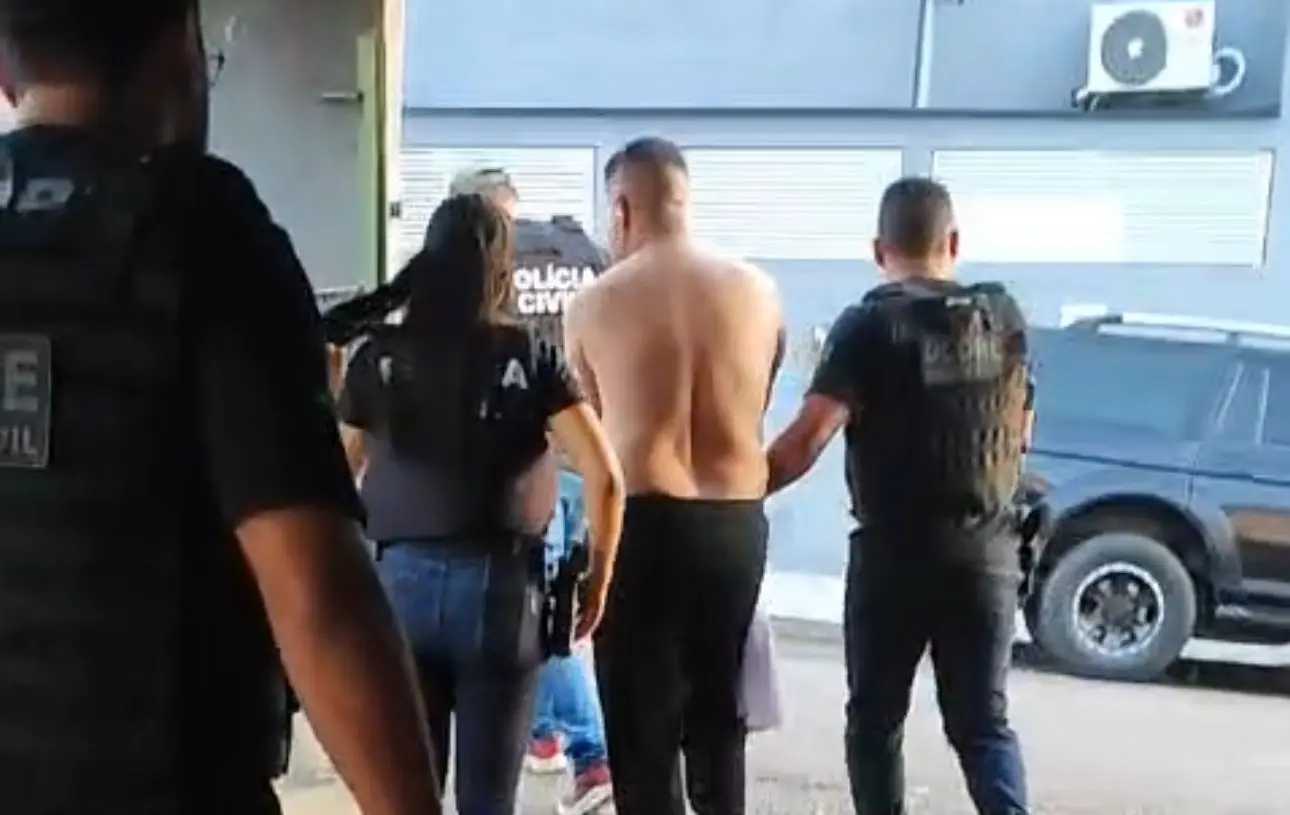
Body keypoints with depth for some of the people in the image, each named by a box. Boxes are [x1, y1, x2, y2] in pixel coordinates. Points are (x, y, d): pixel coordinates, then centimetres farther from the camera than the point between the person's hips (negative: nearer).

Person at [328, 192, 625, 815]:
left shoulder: (378, 355, 2)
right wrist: (598, 578, 3)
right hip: (499, 584, -1)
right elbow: (605, 478, -7)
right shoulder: (530, 356, -1)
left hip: (402, 581, 1)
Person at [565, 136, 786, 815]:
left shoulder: (594, 305, -5)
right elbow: (755, 409, 12)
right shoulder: (758, 292, 2)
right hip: (737, 524, 4)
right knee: (719, 709, 20)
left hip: (643, 524, -3)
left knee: (641, 723, 5)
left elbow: (588, 429, 4)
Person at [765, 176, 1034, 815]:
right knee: (982, 721, 14)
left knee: (875, 720, 12)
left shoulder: (871, 325, -10)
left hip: (894, 554, -4)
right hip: (986, 552, 4)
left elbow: (809, 436, -20)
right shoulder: (1003, 317, 5)